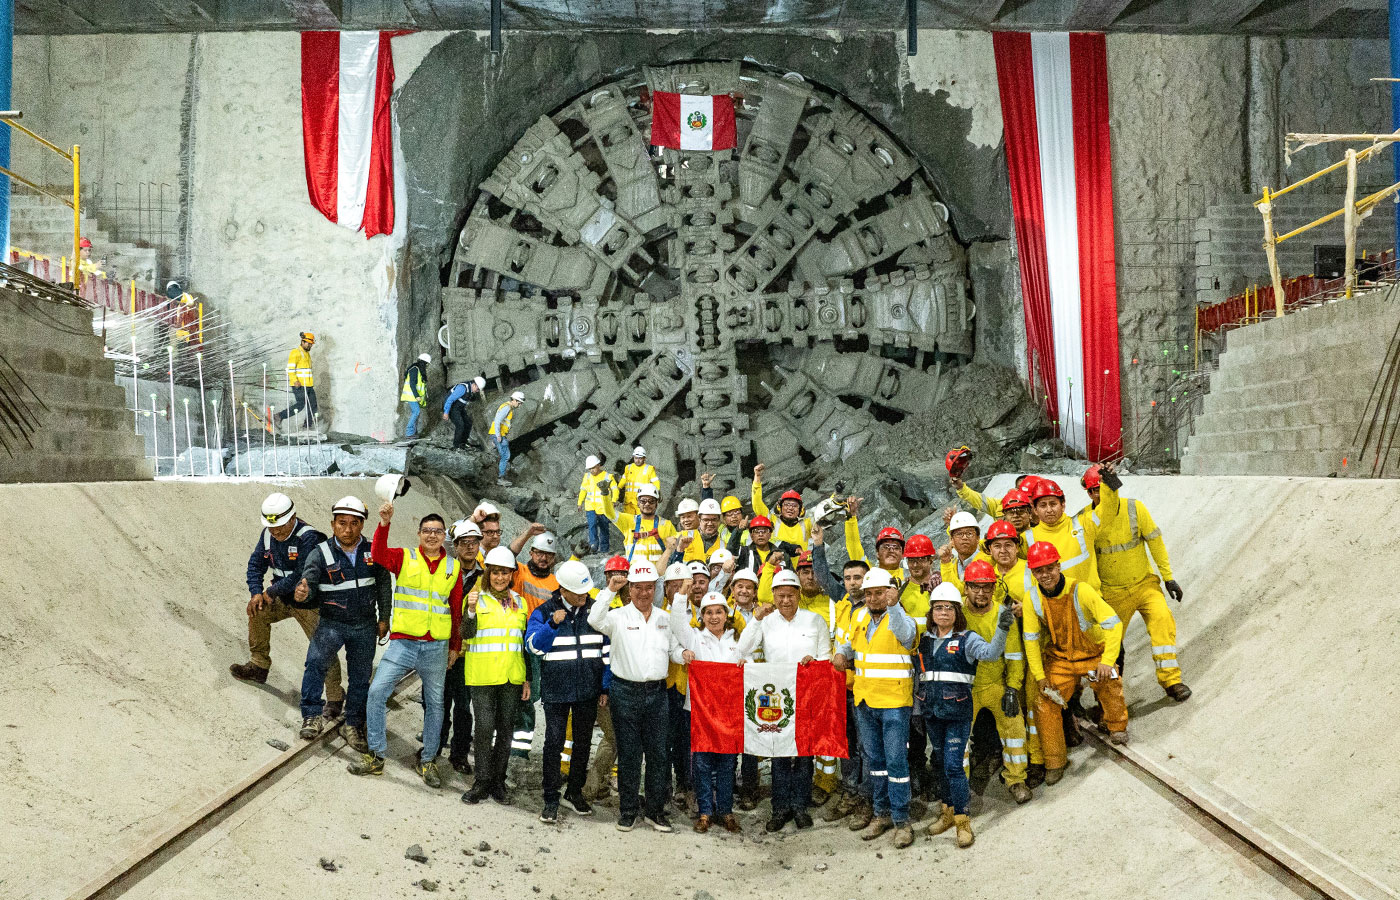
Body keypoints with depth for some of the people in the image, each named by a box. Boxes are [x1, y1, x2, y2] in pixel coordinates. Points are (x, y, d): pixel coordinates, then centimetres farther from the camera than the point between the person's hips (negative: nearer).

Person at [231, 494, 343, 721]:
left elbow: (301, 577, -28)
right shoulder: (268, 535, -1)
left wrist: (271, 591, -16)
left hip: (310, 604, -7)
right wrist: (256, 592, -4)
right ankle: (259, 666, 16)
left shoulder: (308, 538, -26)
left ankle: (335, 697, 3)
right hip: (284, 599, 7)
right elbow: (256, 564, 10)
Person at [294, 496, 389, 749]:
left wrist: (384, 618, 6)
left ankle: (353, 726, 26)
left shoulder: (372, 552, -3)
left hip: (365, 626, 3)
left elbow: (384, 585, 6)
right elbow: (309, 581, -20)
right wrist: (303, 592, -44)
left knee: (360, 678, 10)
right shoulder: (321, 554, -10)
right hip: (332, 623, -3)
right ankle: (311, 716, -15)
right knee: (316, 660, -28)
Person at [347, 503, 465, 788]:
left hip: (436, 647, 2)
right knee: (377, 691, -10)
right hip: (403, 642, -1)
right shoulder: (404, 558, 2)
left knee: (434, 703, 9)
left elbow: (457, 611, 10)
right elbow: (378, 554, -20)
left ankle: (428, 760, 24)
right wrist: (384, 524, -33)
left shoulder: (453, 568, 6)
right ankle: (375, 757, 4)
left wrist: (455, 646, 11)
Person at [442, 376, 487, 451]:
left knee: (468, 423, 4)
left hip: (459, 407, 9)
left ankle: (462, 444, 14)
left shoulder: (472, 391, -1)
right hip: (451, 407, -9)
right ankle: (456, 446, -7)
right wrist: (446, 412, -27)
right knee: (460, 425, -17)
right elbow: (450, 399, -28)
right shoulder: (463, 388, -29)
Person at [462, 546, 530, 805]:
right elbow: (466, 634, -13)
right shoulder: (477, 598, 0)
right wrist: (471, 610, -31)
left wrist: (527, 679, 12)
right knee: (484, 727, -6)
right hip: (482, 675, -4)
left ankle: (498, 782, 17)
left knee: (506, 729, 7)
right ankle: (482, 782, 7)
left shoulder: (518, 602, 12)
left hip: (512, 676, 4)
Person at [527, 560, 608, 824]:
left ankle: (575, 793, 28)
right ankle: (551, 800, 7)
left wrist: (605, 686, 5)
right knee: (554, 743, -3)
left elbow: (607, 650, 8)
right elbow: (534, 645, -10)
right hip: (556, 690, -2)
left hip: (588, 690, 3)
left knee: (583, 742, 12)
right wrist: (552, 624, -25)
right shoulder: (544, 612, -2)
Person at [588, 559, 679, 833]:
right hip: (626, 691, -3)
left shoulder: (665, 618, 11)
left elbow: (673, 649, 19)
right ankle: (627, 811, 15)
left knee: (658, 753, 5)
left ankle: (656, 810, 16)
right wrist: (610, 590, -21)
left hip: (656, 692, 3)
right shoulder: (619, 617, -2)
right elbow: (595, 620, -21)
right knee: (628, 754, 4)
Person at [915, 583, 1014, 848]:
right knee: (941, 763, 14)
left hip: (958, 711, -5)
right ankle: (947, 812, 28)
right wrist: (915, 708, 17)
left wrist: (1002, 630, -43)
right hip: (931, 711, 5)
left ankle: (963, 821, 3)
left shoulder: (966, 639, -5)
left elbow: (990, 652, -26)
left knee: (953, 765, -8)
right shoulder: (925, 640, 10)